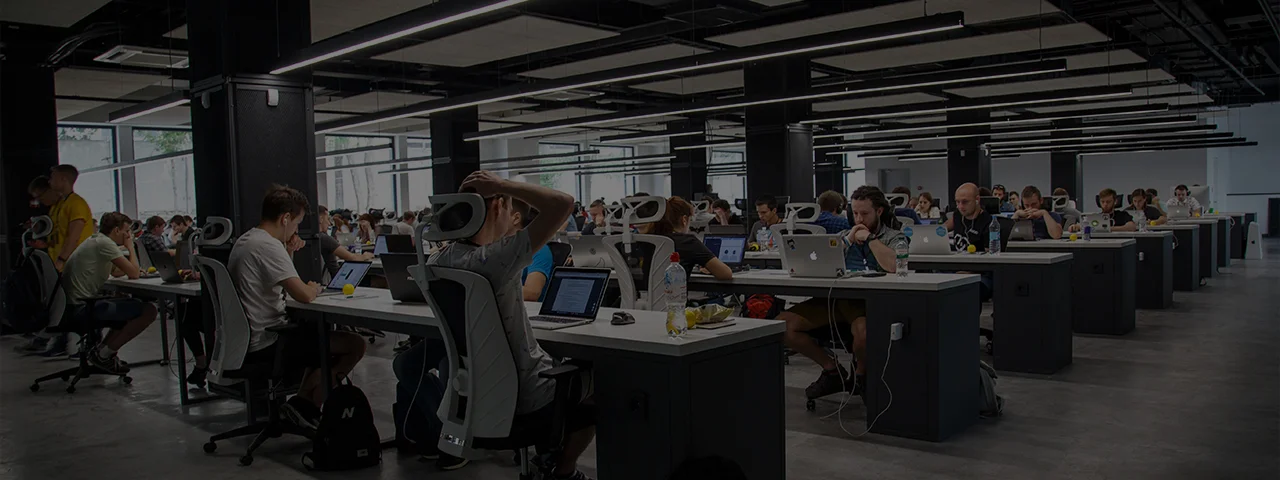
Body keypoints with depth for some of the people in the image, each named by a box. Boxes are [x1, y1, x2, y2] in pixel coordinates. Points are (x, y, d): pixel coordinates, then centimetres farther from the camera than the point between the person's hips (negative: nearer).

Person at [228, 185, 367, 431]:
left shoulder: (244, 241, 12)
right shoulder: (268, 246, -20)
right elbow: (303, 296, -26)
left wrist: (289, 254, 9)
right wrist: (315, 288, -3)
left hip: (246, 339, 10)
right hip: (266, 344, -10)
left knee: (322, 334, 29)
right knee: (354, 344, -10)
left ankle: (303, 400, 21)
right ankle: (304, 403, 0)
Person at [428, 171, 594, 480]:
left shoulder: (437, 262, -6)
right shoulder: (496, 259, -31)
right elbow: (564, 203, -35)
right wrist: (501, 184, -26)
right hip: (524, 395, -8)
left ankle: (548, 454, 42)